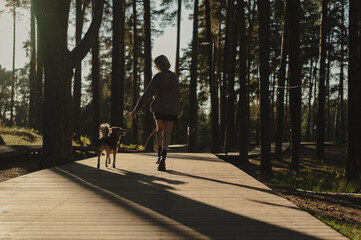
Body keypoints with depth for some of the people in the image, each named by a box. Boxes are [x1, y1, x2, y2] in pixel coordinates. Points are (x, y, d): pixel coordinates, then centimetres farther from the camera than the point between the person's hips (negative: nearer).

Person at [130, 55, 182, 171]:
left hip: (159, 107, -2)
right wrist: (179, 108, 38)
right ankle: (163, 156, -24)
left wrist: (137, 109, -14)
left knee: (160, 129, 22)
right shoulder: (174, 76, 8)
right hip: (172, 109, 2)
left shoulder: (158, 77, -8)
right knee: (166, 133, -2)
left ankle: (160, 154, 21)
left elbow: (148, 94, -14)